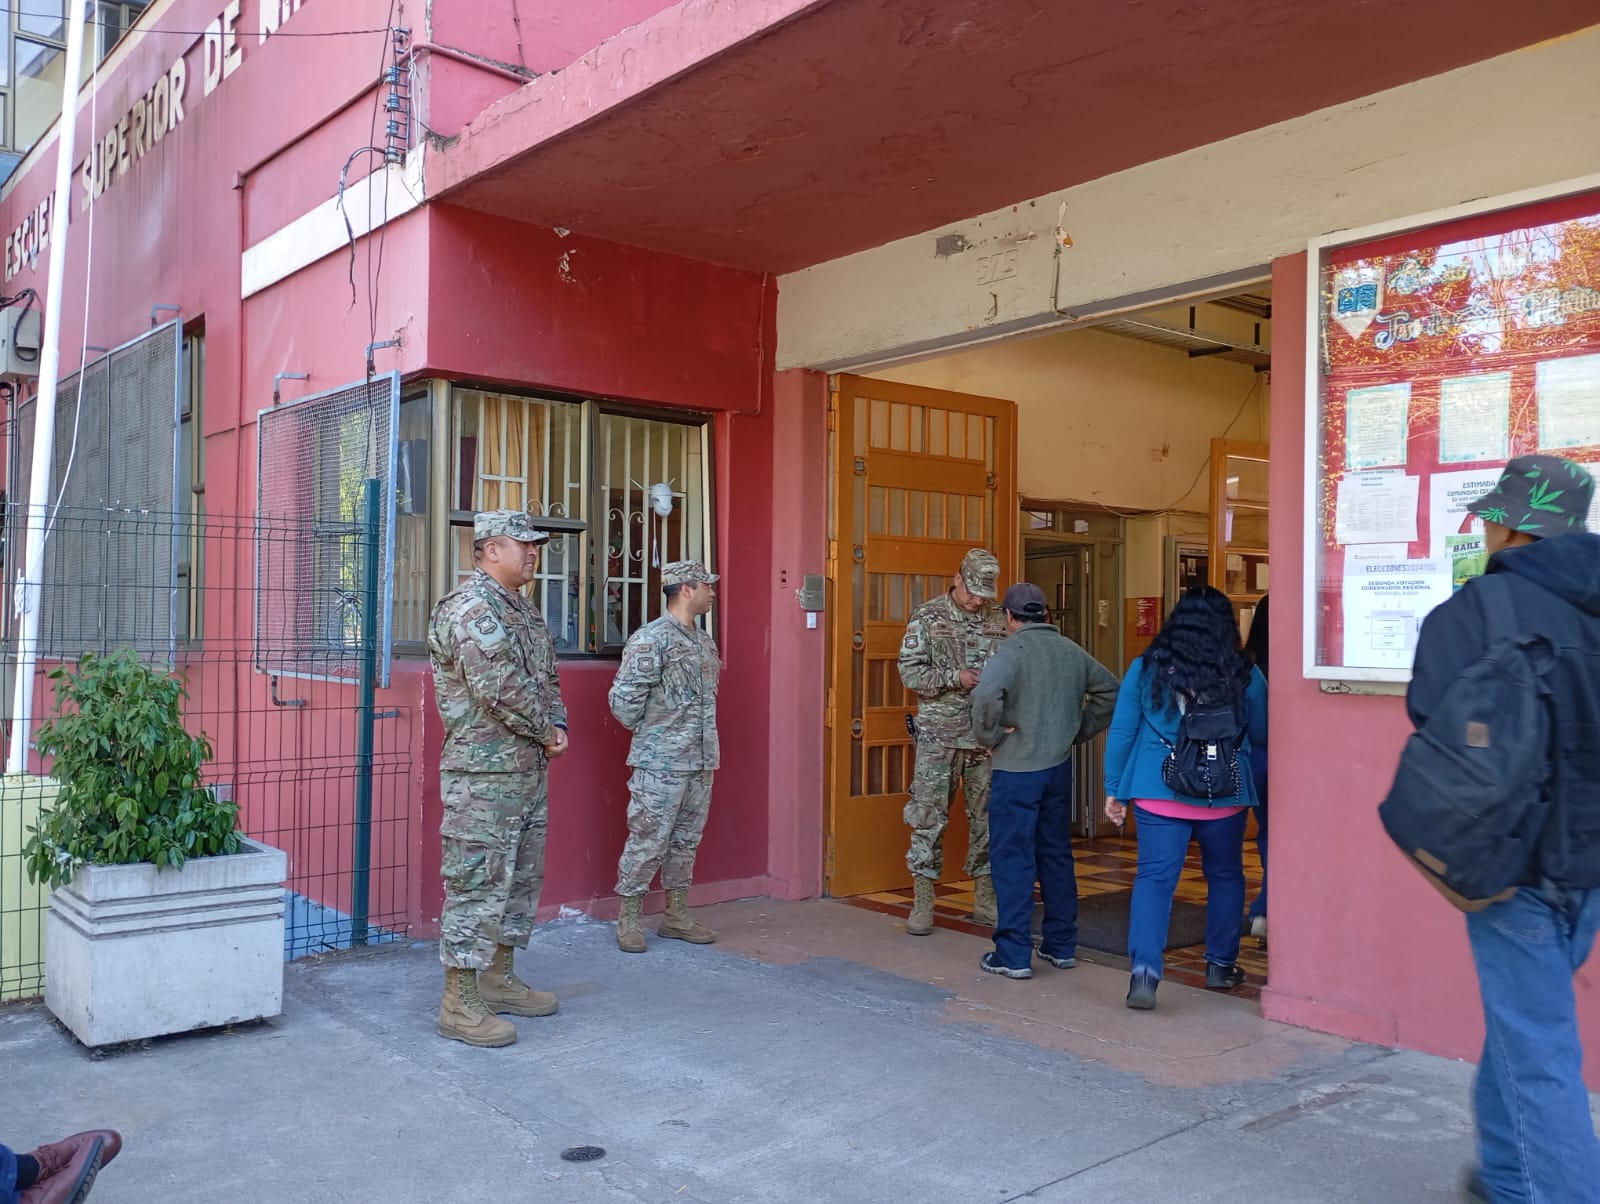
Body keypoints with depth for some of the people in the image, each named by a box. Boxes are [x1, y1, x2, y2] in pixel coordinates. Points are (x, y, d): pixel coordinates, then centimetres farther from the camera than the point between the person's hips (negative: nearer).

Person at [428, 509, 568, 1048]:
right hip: (483, 775, -10)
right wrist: (546, 732, -10)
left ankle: (498, 978, 29)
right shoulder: (473, 607, -15)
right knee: (477, 882, -5)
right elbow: (502, 688, -23)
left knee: (521, 877, 16)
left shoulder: (522, 608, 16)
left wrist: (557, 726, 3)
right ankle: (460, 1004, 3)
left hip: (529, 770, 10)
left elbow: (547, 678, 20)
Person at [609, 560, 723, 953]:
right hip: (661, 763, -8)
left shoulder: (704, 640, 12)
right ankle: (629, 920, 11)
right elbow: (623, 699, -15)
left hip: (701, 761, 8)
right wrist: (648, 731, -2)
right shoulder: (650, 639, -13)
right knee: (647, 842, -1)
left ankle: (677, 917, 24)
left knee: (686, 841, 14)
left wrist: (708, 746, 14)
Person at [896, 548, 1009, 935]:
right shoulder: (928, 617, -3)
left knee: (987, 816, 9)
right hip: (939, 735, -3)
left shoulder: (999, 619, 6)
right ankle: (922, 904, 8)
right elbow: (910, 671, -7)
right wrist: (956, 677, -18)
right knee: (929, 817, -1)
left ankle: (986, 900, 21)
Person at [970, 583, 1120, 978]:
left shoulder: (1013, 650, -13)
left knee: (1013, 859, 0)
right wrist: (1081, 730, 18)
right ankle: (1061, 946, 24)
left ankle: (1014, 955, 3)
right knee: (1057, 855, 16)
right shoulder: (1071, 651, 8)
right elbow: (1109, 690, 18)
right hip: (1060, 767, 7)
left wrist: (989, 735, -14)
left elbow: (987, 694, -30)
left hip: (1017, 771, -6)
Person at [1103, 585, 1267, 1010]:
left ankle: (1144, 970, -15)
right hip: (1225, 795, 1)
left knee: (1154, 877, -1)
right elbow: (1261, 736, 8)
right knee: (1225, 877, 18)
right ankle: (1221, 965, 29)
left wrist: (1114, 789, 8)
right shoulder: (1245, 675, -2)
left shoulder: (1146, 668, -2)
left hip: (1159, 793, 0)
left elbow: (1121, 731, 0)